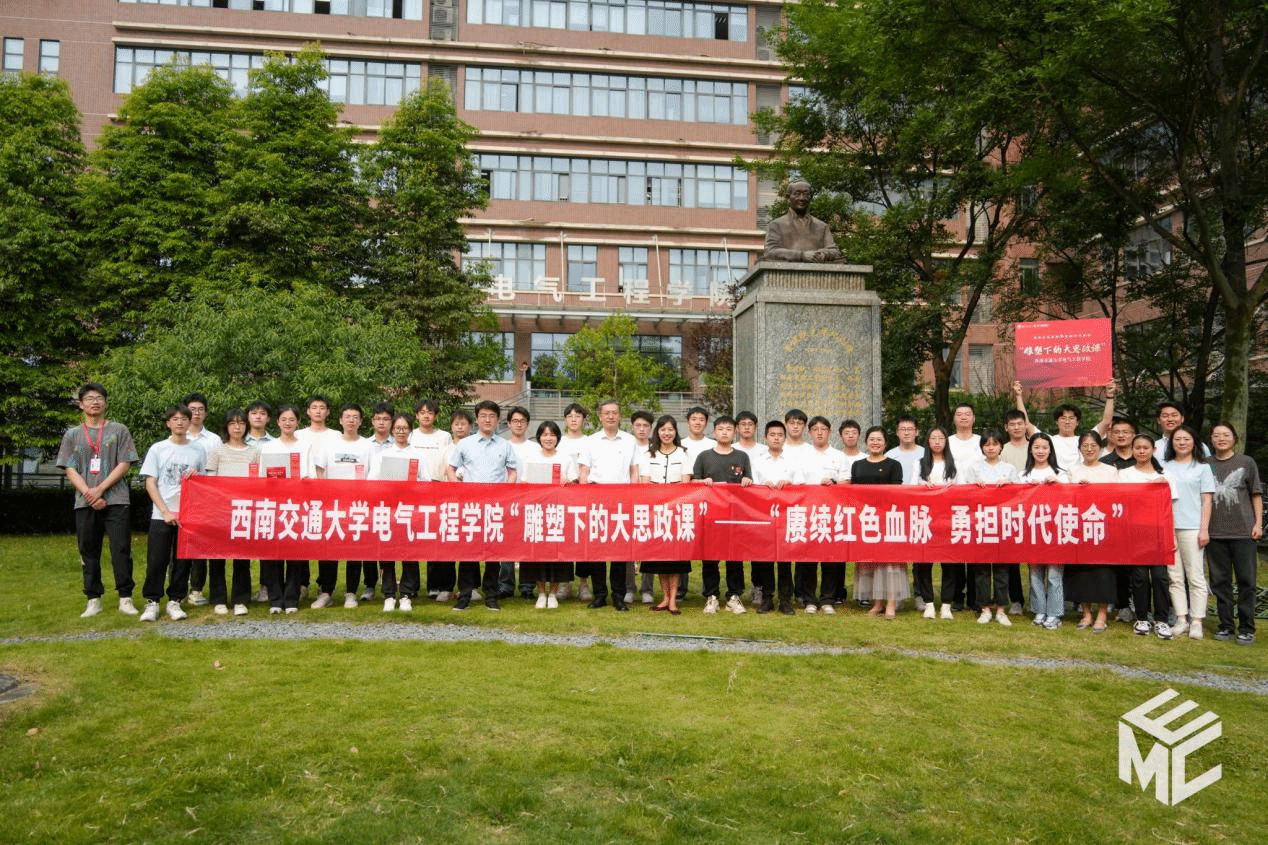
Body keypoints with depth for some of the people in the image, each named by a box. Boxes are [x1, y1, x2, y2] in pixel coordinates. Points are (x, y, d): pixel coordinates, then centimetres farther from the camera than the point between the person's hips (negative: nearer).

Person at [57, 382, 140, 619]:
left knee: (121, 550, -6)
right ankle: (94, 600, 14)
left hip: (116, 501, -2)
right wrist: (89, 494, -9)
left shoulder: (119, 430, 7)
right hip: (84, 503, 3)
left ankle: (125, 598, 0)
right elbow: (69, 469, 5)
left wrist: (100, 488, -10)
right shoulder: (72, 435, 13)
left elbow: (125, 464, 0)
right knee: (88, 552, 6)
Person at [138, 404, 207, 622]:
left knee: (182, 561, 4)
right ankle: (152, 602, 9)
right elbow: (150, 483, 0)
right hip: (162, 515, -1)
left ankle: (174, 601, 14)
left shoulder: (198, 451, 10)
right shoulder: (158, 449, 4)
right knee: (156, 561, -2)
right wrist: (166, 511, -9)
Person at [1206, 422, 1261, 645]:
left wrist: (1258, 523, -1)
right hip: (1215, 533, 2)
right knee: (1220, 581, 5)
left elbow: (1256, 495, 7)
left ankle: (1246, 628, 6)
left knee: (1246, 581, 0)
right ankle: (1226, 625, 13)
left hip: (1243, 532, -2)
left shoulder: (1246, 463, 5)